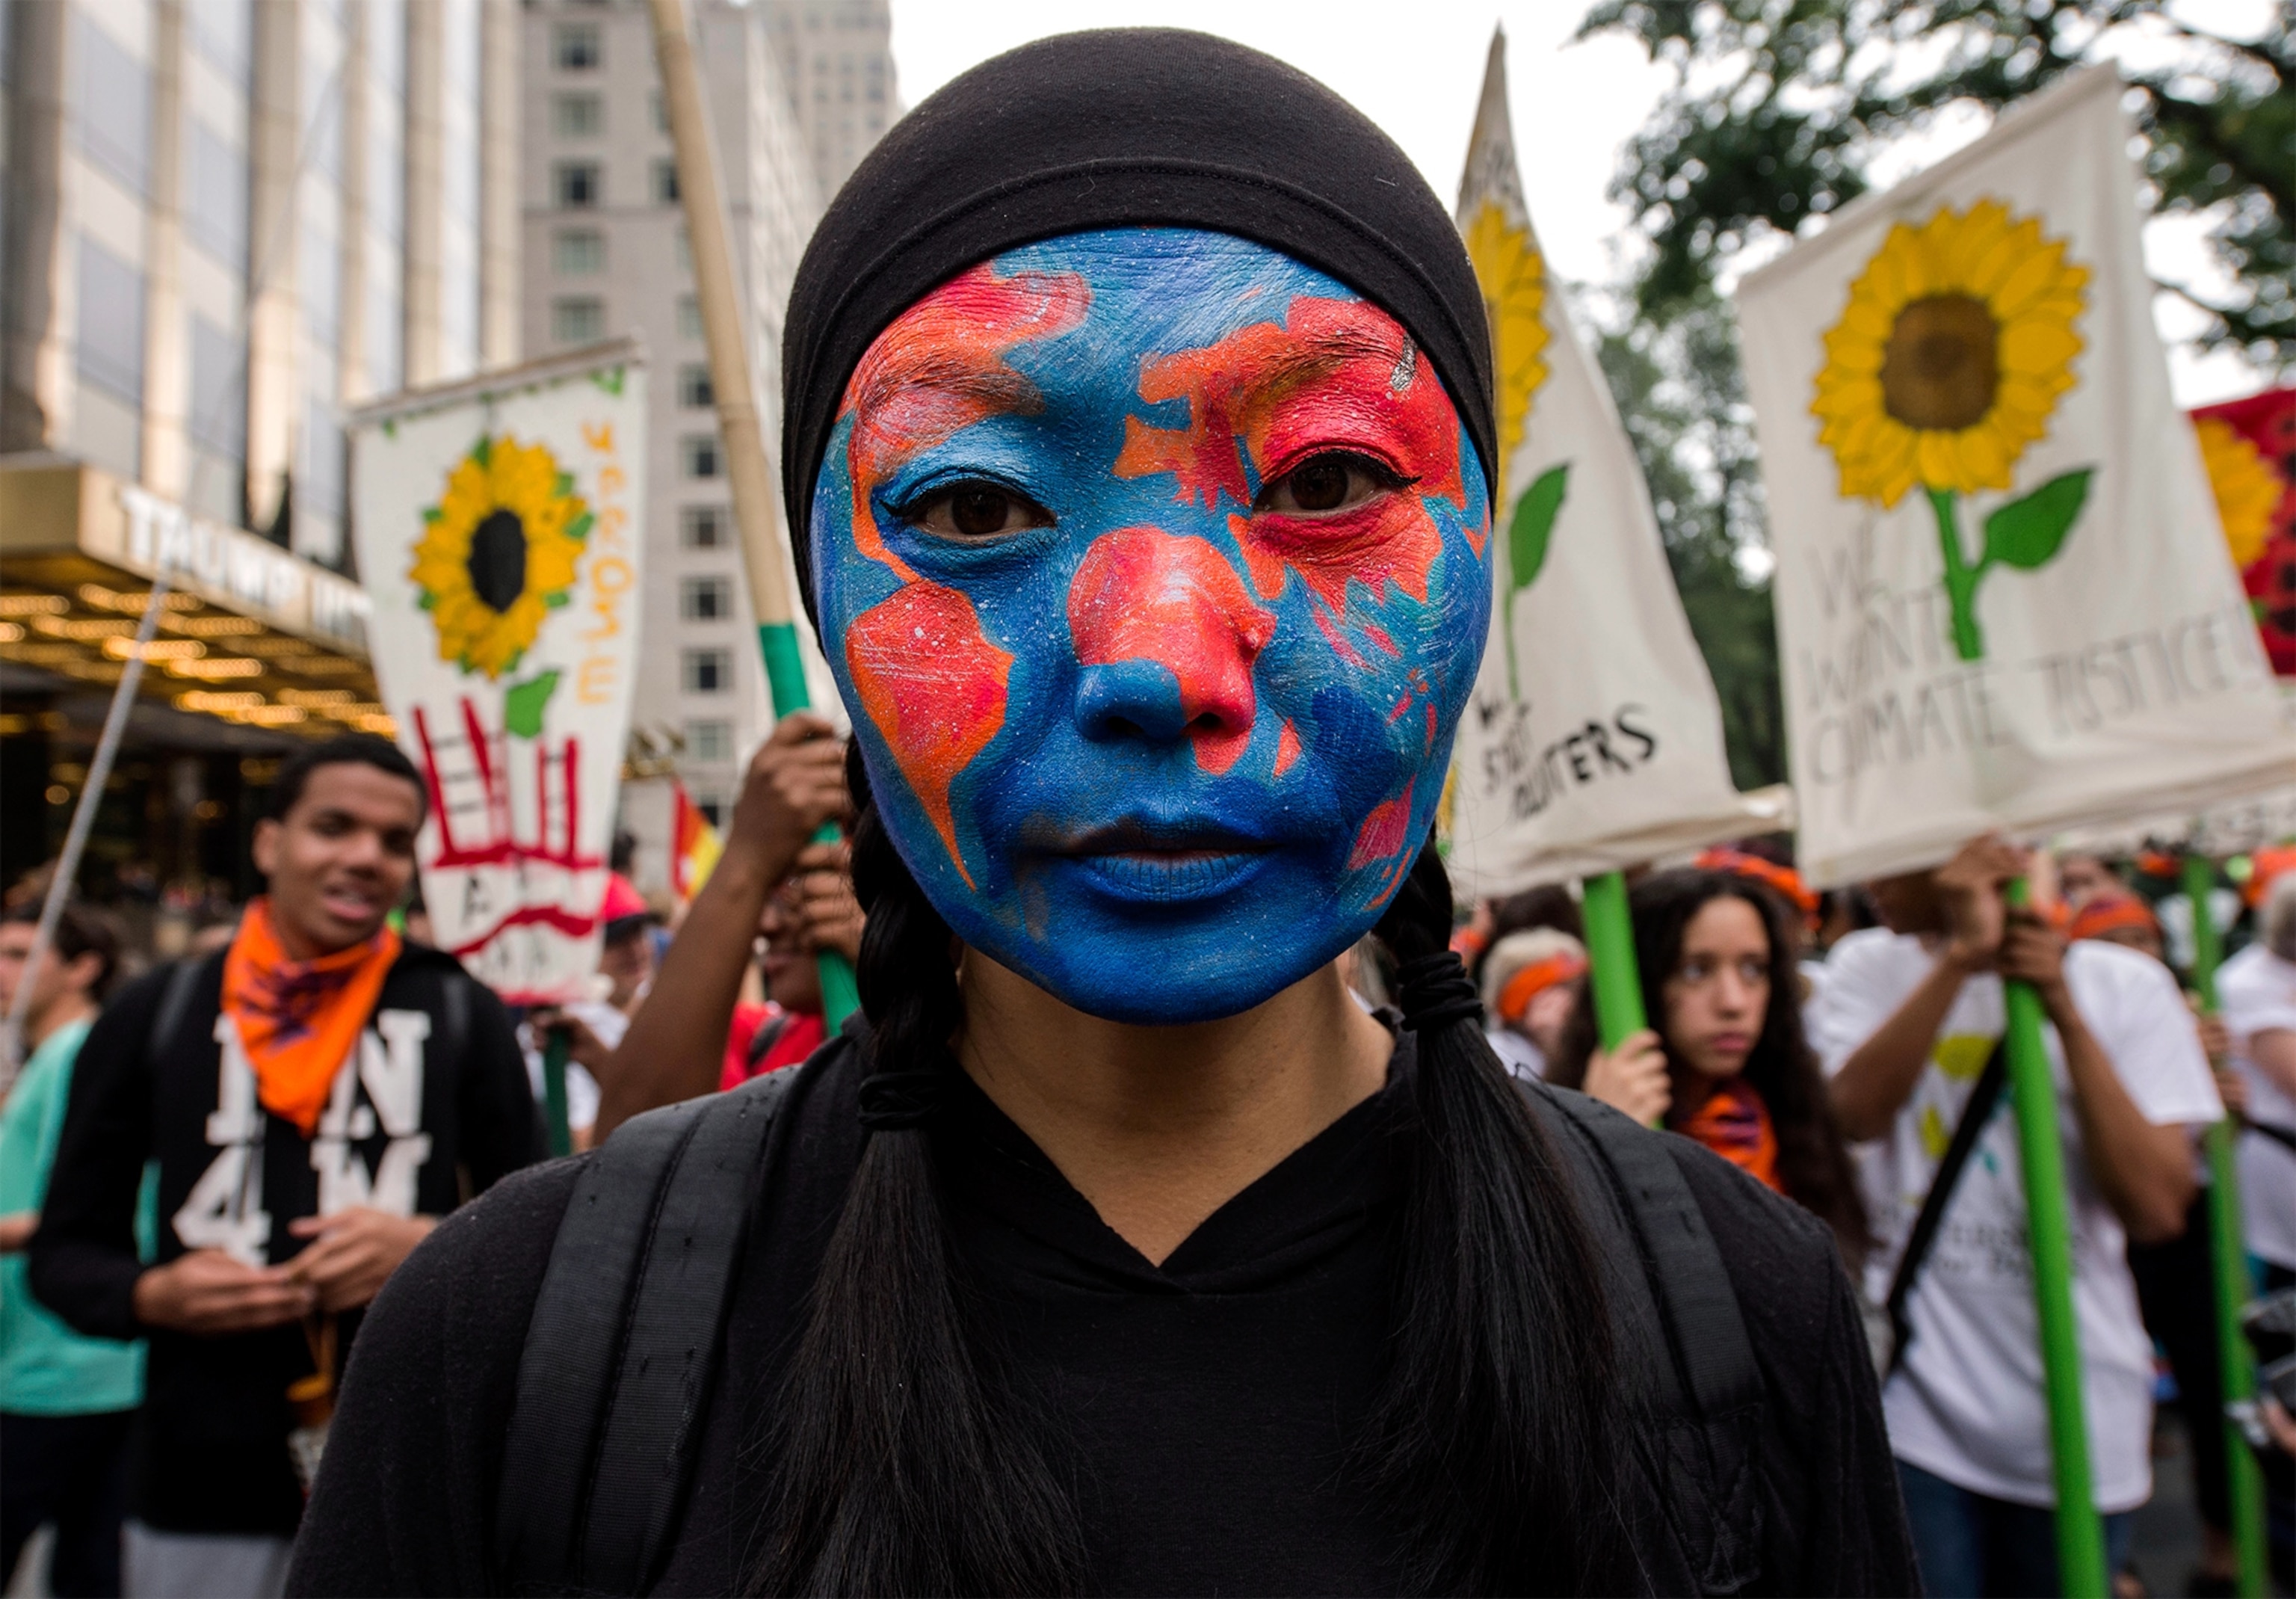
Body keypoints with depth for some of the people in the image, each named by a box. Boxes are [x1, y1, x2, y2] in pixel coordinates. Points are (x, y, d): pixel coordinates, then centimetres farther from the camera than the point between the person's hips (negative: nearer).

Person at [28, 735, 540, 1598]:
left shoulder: (461, 1015, 3)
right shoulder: (153, 1015, 5)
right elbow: (67, 1249, 10)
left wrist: (436, 1246, -13)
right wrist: (152, 1293, -10)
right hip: (202, 1485, 1)